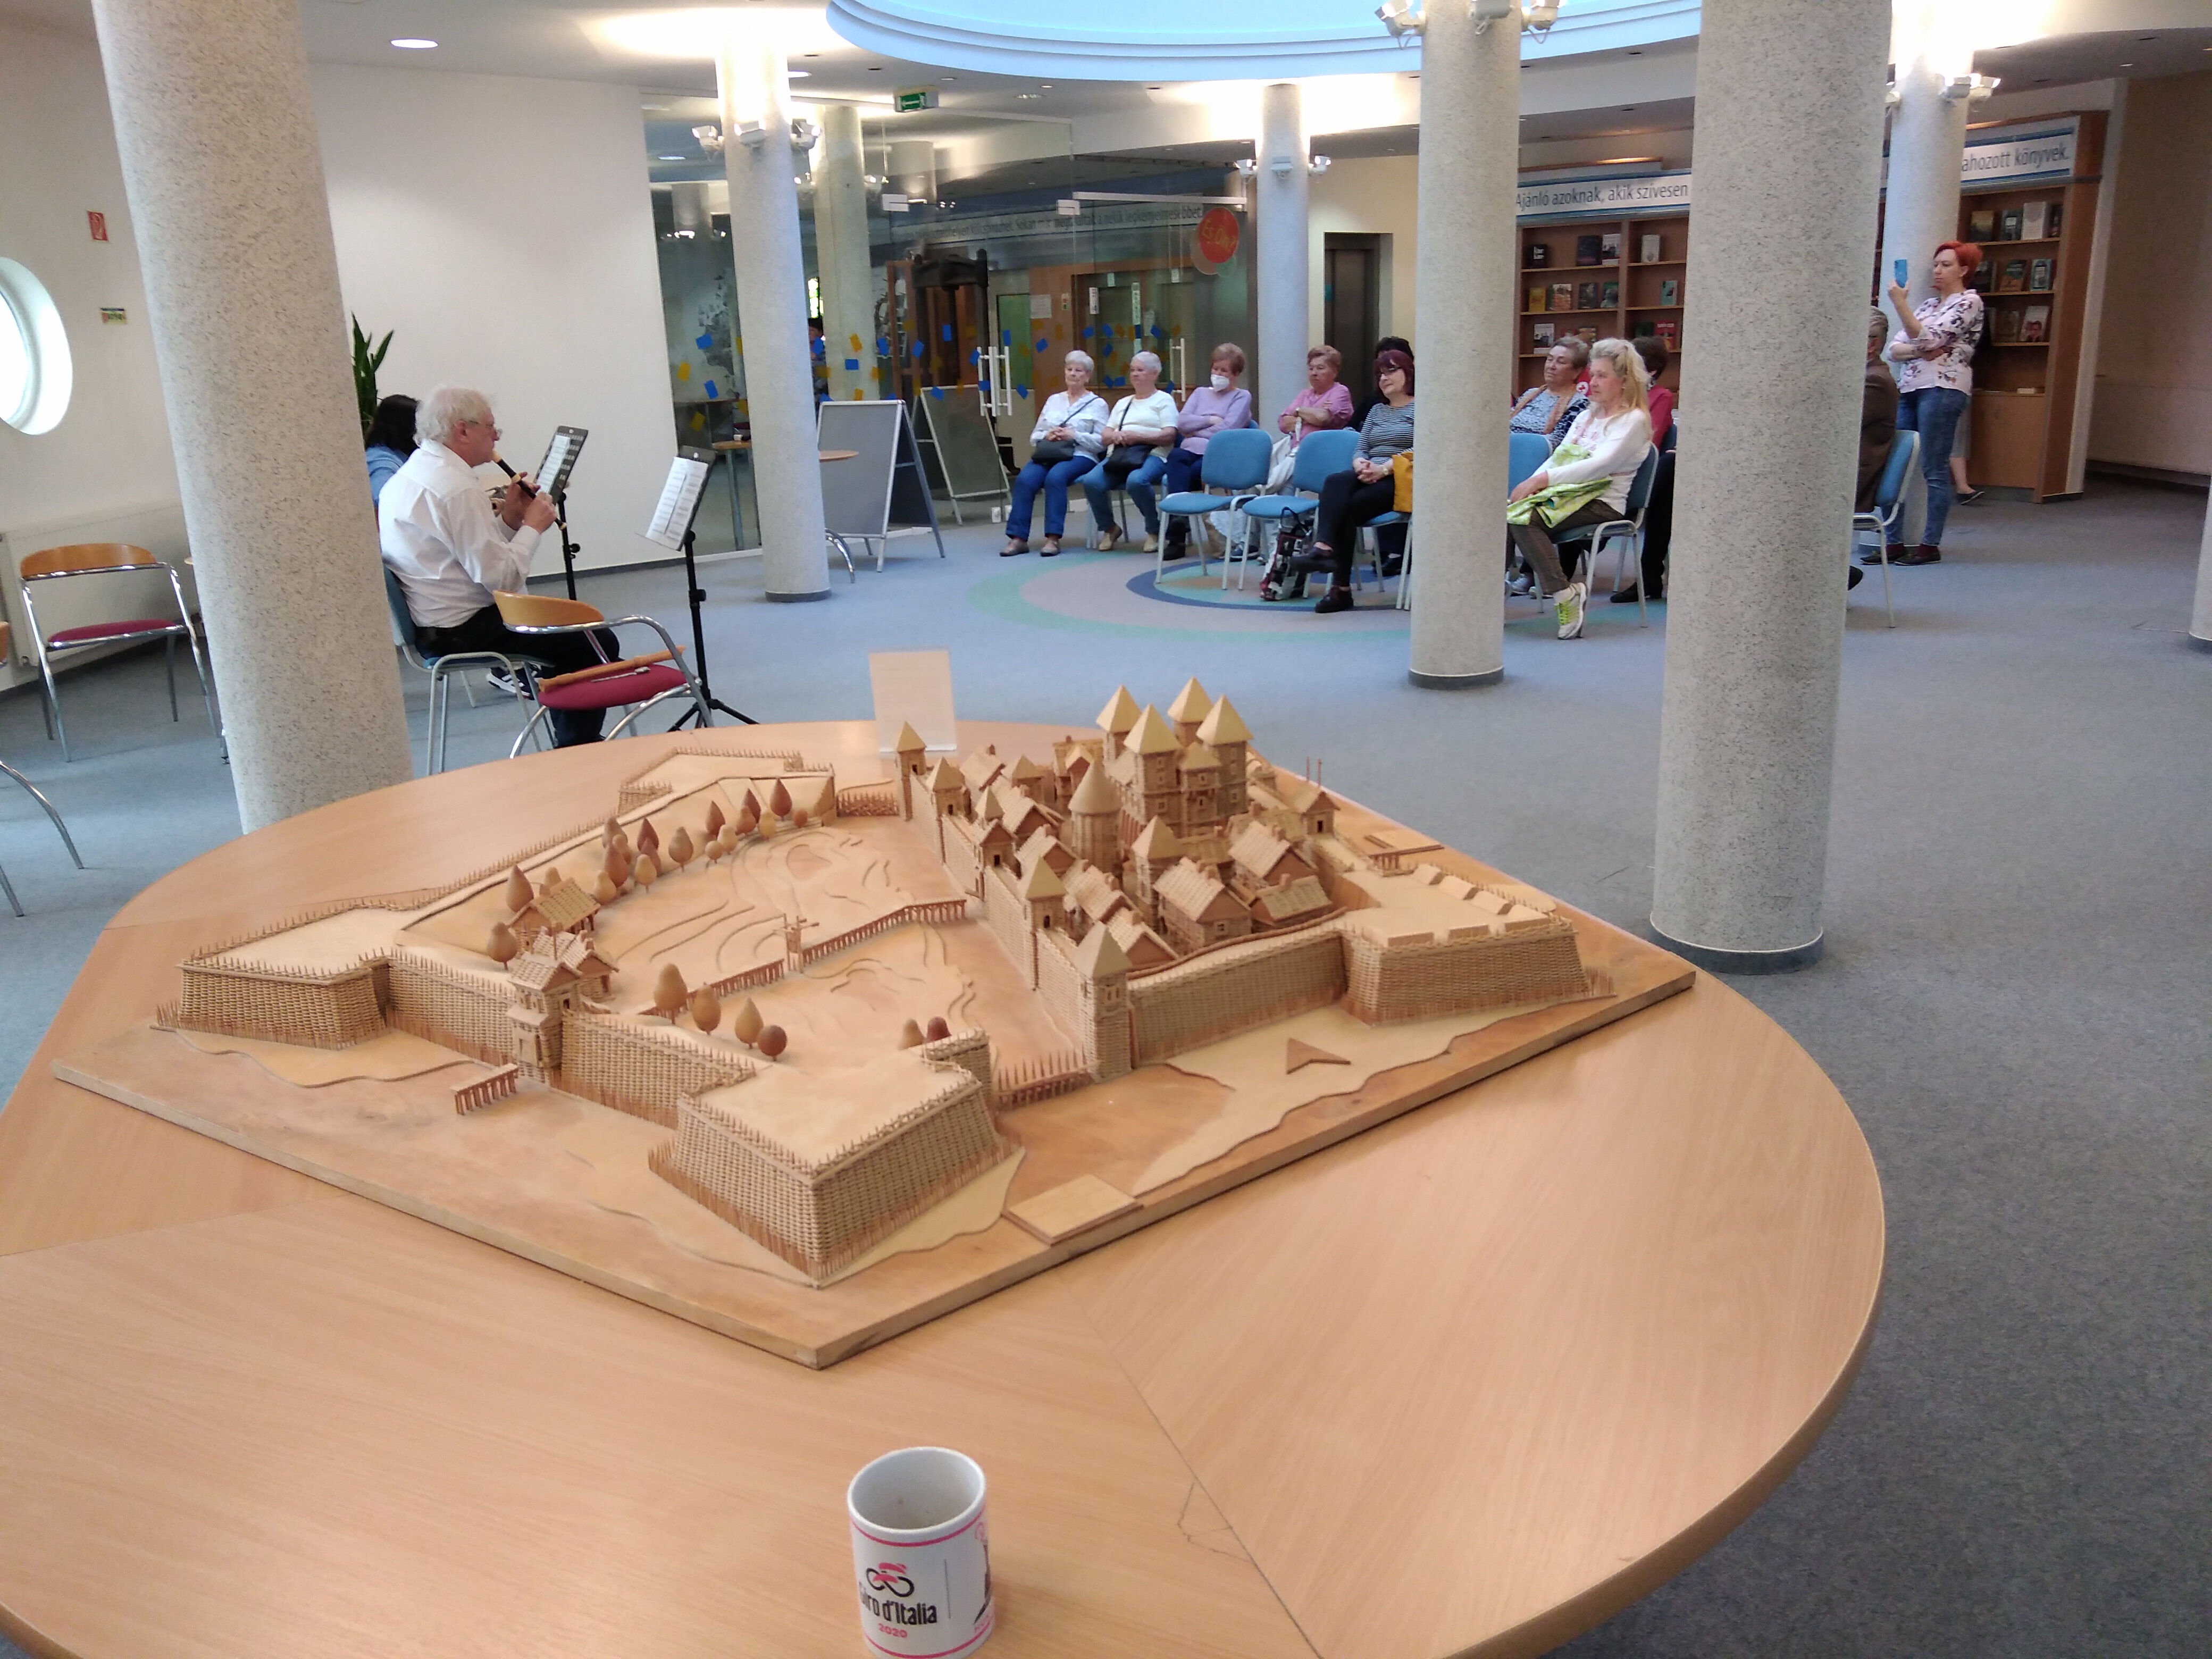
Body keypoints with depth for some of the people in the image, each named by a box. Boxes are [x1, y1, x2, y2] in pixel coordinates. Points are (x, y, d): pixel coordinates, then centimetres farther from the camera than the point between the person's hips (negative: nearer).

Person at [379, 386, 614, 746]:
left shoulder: (408, 476, 12)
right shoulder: (458, 489, -21)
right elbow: (503, 579, -23)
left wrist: (509, 519, 3)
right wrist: (532, 527, -10)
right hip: (461, 631, -11)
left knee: (567, 629, 24)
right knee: (597, 644, -6)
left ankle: (569, 745, 29)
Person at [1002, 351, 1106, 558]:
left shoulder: (1097, 404, 9)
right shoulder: (1053, 400, 21)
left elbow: (1103, 441, -3)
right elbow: (1034, 437, 18)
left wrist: (1074, 435, -13)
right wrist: (1047, 436, -4)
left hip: (1080, 456, -4)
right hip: (1047, 454, 4)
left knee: (1055, 477, -36)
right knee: (1024, 479, -27)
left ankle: (1053, 538, -35)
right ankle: (1018, 538, -28)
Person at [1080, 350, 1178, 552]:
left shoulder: (1164, 400, 12)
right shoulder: (1123, 403, 30)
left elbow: (1169, 436, -3)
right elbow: (1105, 435, 21)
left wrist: (1137, 436, -14)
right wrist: (1115, 436, -4)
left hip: (1151, 455, -5)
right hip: (1118, 455, 5)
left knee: (1136, 480, -40)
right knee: (1091, 481, -25)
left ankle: (1154, 530, -16)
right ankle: (1109, 528, -2)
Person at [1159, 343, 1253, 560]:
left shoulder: (1242, 396, 14)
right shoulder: (1201, 393, 29)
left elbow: (1228, 429, -4)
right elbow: (1182, 422, 11)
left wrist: (1196, 430, 1)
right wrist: (1211, 421, -1)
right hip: (1191, 451, 4)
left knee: (1179, 474, -35)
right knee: (1175, 456, -35)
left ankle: (1177, 533, -31)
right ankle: (1178, 523, -44)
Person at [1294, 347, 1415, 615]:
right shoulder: (1377, 410, 27)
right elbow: (1360, 449, 19)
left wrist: (1384, 468, -19)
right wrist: (1361, 464, -6)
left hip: (1400, 481, -5)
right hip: (1369, 479, 6)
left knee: (1348, 505, -30)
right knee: (1335, 482, -29)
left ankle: (1341, 586, -31)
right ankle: (1324, 545, -47)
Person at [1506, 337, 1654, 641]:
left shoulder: (1634, 420, -3)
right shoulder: (1587, 416, 23)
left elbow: (1601, 464, -17)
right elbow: (1558, 457, 17)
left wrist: (1544, 478, -23)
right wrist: (1531, 483, -5)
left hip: (1603, 502, -7)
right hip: (1567, 493, 7)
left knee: (1525, 519, -31)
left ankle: (1566, 594, -27)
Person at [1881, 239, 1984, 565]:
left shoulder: (1968, 302, 0)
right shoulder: (1927, 304, 22)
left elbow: (1927, 339, -14)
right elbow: (1895, 350, 14)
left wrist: (1899, 304, -18)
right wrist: (1919, 351, -6)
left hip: (1942, 389, -7)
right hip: (1908, 389, 7)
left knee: (1934, 471, -7)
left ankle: (1931, 545, -4)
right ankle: (1894, 541, 4)